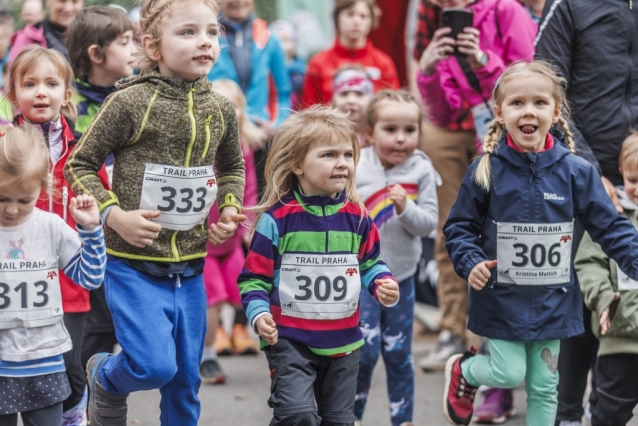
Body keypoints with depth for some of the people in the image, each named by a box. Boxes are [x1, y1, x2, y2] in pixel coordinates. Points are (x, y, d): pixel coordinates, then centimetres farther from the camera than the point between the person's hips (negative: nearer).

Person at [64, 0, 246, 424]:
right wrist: (115, 215, -17)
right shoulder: (131, 102, -13)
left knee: (186, 379, 11)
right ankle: (104, 379, 20)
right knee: (155, 365, -14)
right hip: (134, 265, -5)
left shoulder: (221, 110, 4)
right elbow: (79, 166, -5)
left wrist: (229, 208, 5)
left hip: (190, 270, 5)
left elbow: (232, 167, 23)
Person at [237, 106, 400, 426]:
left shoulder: (357, 217, 2)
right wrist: (259, 314, -20)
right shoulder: (277, 219, -10)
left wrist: (383, 285, -4)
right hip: (290, 340, -5)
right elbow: (255, 276, -5)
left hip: (344, 340, 5)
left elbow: (370, 263, 16)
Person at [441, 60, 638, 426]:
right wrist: (471, 262, -17)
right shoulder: (486, 171, -8)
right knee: (508, 373, -1)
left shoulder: (576, 172, -6)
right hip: (501, 299, -2)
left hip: (552, 302, 2)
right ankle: (462, 370, 31)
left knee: (544, 386, 10)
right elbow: (459, 226, 0)